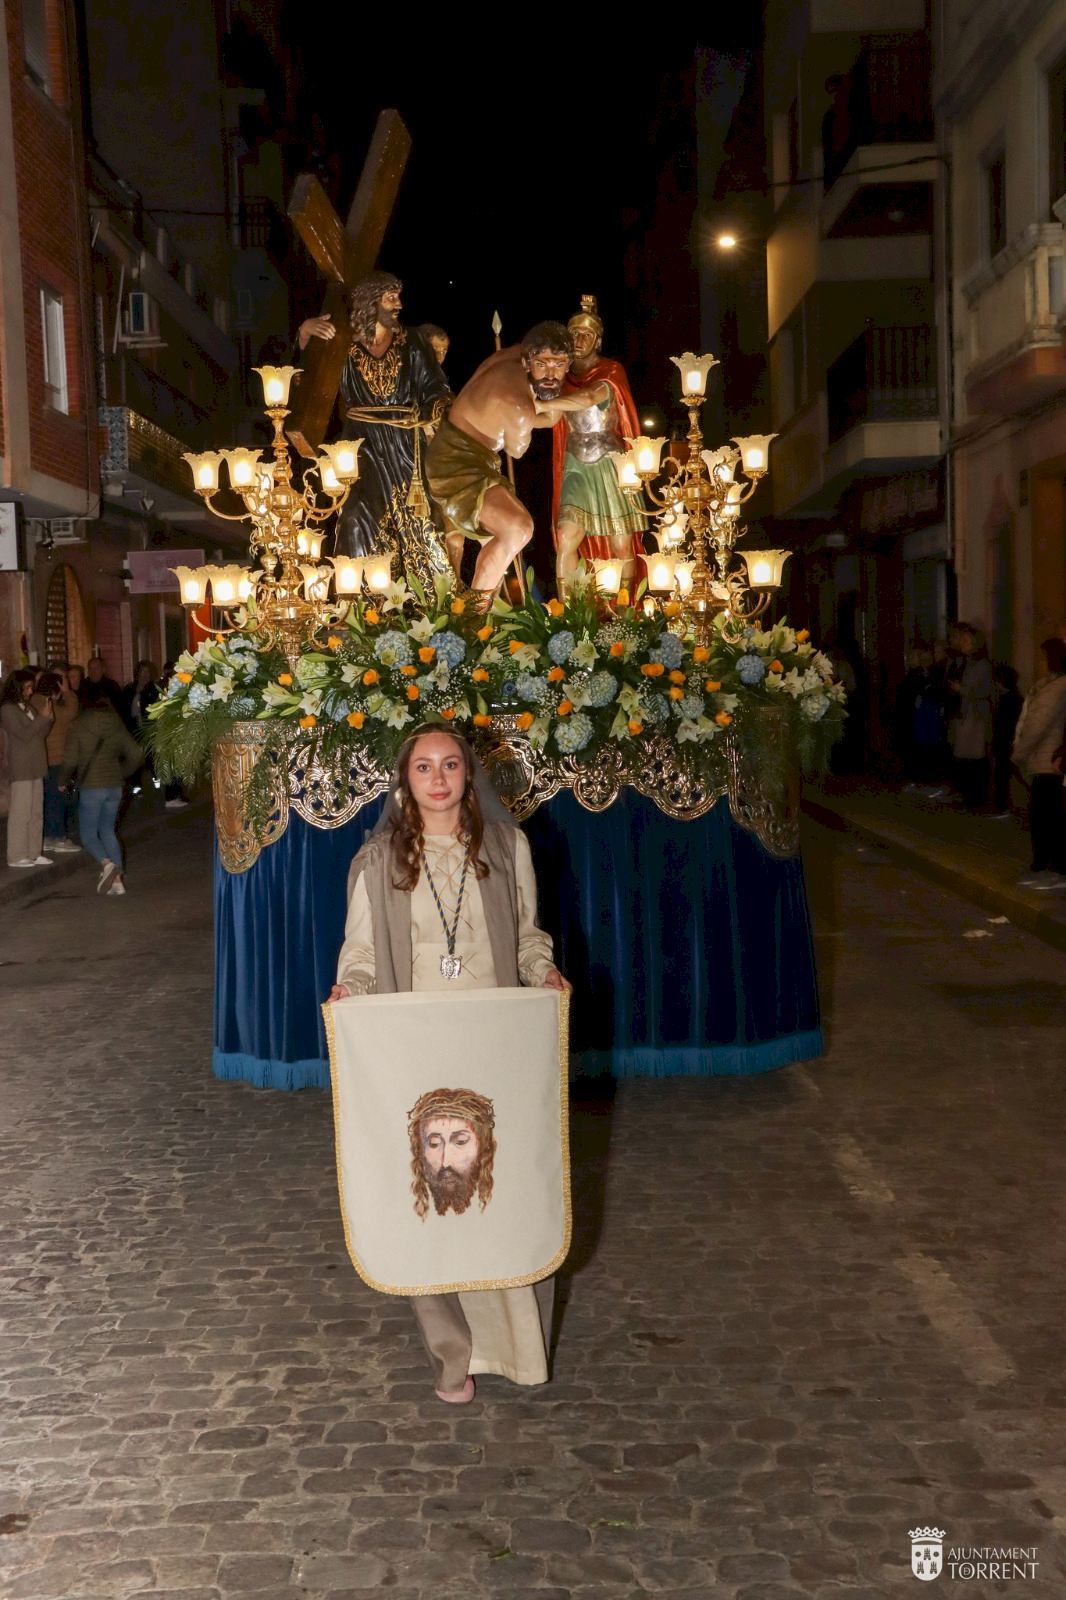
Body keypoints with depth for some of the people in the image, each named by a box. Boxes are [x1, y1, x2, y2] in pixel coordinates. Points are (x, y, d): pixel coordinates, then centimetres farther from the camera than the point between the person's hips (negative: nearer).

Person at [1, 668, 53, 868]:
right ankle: (16, 856, -1)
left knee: (36, 813, 10)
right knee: (20, 813, -5)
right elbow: (24, 734, -17)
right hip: (21, 770, -8)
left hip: (35, 768, 8)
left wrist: (45, 718, -4)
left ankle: (33, 853, 16)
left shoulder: (28, 707, 13)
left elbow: (41, 733, 12)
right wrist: (43, 717, -14)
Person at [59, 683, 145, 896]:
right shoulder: (117, 724, 3)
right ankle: (117, 879, 8)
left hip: (90, 788, -4)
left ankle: (106, 863, -20)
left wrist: (63, 781, 6)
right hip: (115, 787, 4)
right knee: (107, 831, 17)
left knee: (88, 834, 8)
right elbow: (136, 755, 3)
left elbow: (70, 760, -12)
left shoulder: (78, 725, -9)